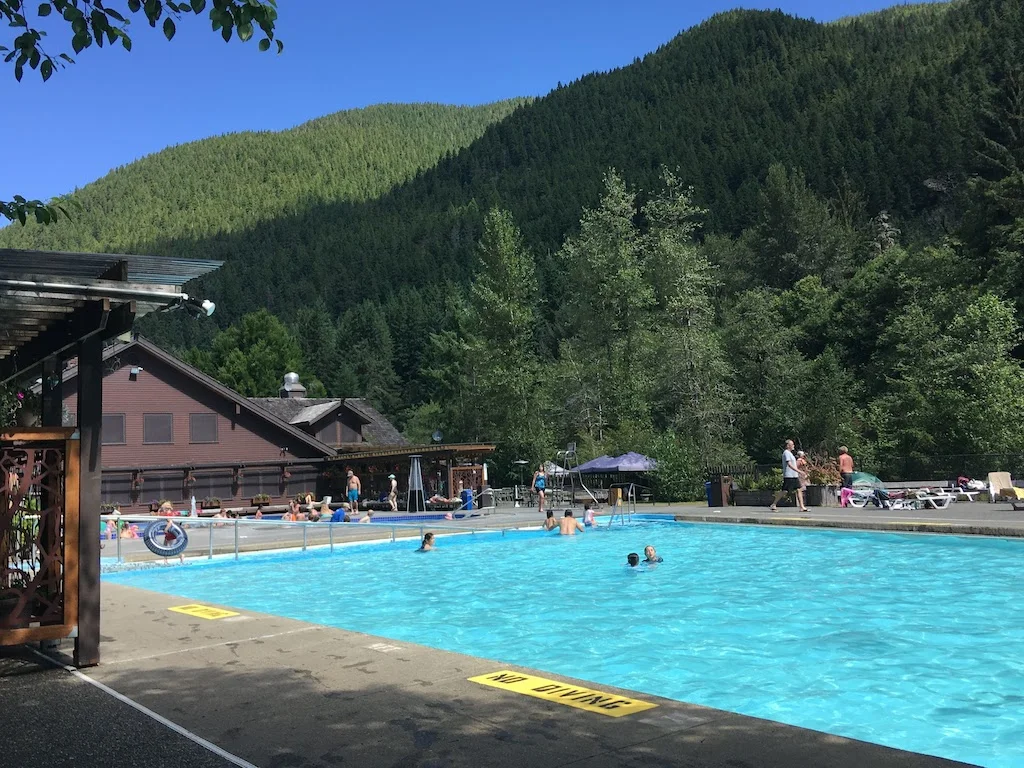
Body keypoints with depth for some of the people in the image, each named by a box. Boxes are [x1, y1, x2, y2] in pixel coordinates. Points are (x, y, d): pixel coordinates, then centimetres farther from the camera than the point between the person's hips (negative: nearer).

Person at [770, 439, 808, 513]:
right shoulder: (786, 453, -12)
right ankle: (773, 505, 3)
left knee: (799, 490, 2)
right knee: (784, 491, -7)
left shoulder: (790, 453, 19)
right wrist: (798, 471, -24)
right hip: (788, 476, -10)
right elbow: (789, 464, -21)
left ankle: (802, 507, 0)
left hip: (794, 476, 10)